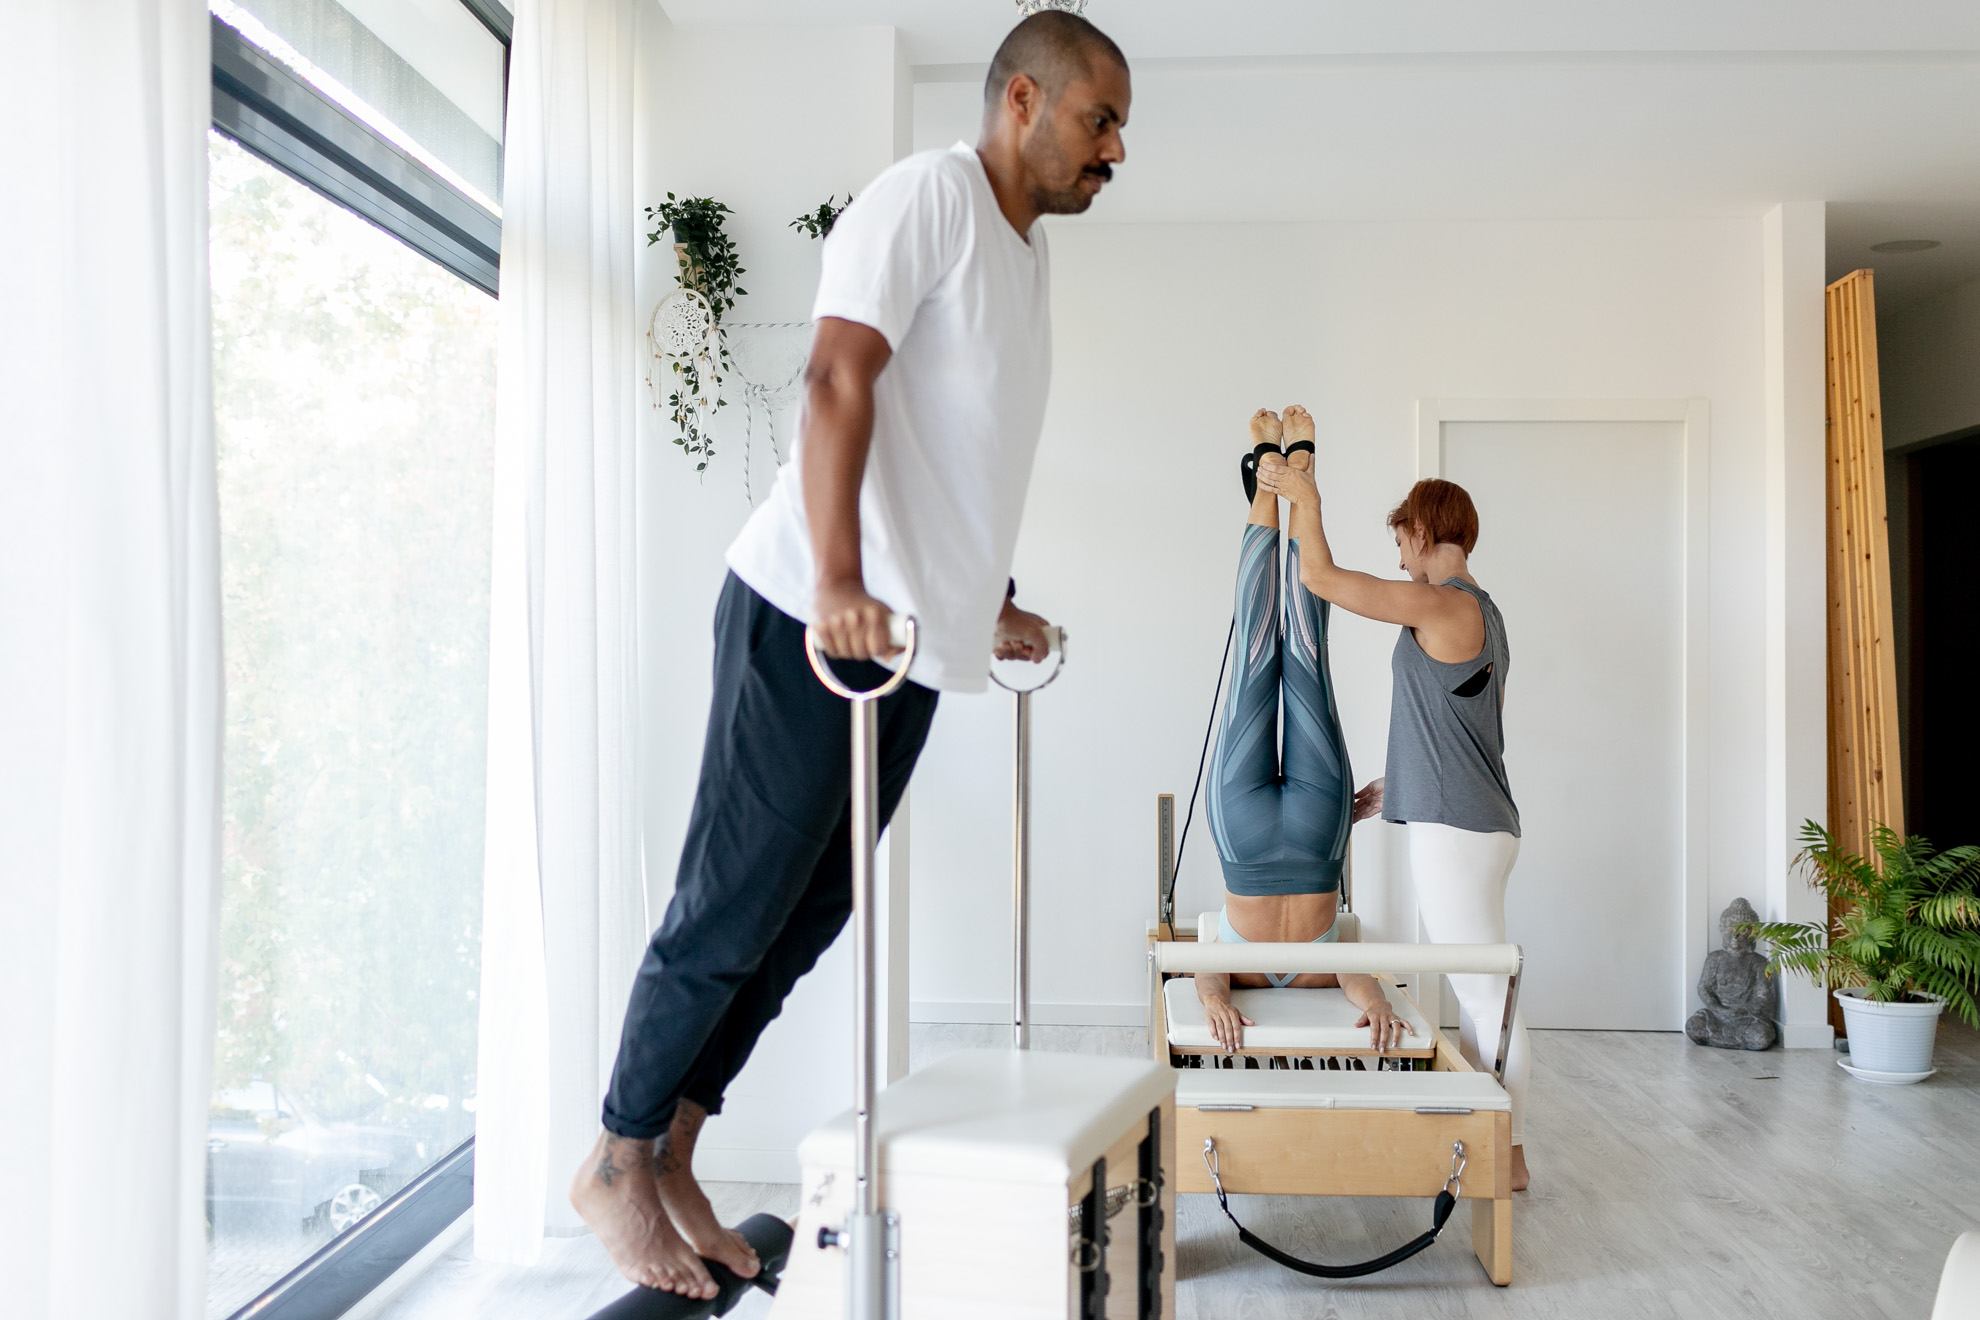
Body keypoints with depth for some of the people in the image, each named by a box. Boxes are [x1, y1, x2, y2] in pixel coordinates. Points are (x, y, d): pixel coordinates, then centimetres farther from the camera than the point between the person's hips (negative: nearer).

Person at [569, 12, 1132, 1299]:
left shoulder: (1029, 252, 21)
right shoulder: (928, 194, -6)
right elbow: (837, 381, -19)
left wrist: (997, 607, 26)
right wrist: (838, 582, -29)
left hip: (913, 642, 9)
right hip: (807, 622, -8)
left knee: (803, 918, 10)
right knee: (735, 907, -1)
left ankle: (674, 1159, 23)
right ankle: (617, 1161, 17)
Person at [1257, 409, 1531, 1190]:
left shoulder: (1444, 606, -12)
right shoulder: (1481, 612, 19)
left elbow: (1320, 578, -16)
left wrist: (1303, 493, -4)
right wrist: (1394, 787, 26)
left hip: (1457, 829, -10)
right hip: (1471, 823, 10)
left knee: (1487, 997, -4)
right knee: (1476, 993, 14)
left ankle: (1510, 1159, 4)